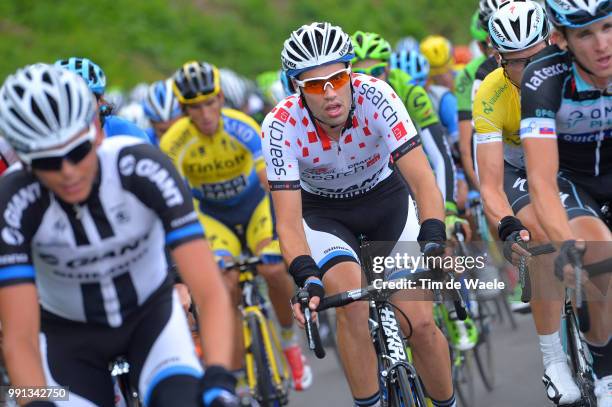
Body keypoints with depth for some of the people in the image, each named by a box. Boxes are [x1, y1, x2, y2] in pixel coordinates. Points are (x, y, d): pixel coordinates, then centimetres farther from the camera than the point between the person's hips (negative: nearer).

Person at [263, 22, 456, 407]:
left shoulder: (375, 96, -30)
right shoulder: (282, 126, -29)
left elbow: (423, 180, -34)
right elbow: (288, 221, -30)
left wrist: (434, 242, -50)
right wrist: (308, 279, -47)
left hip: (386, 198, 0)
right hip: (324, 211, 0)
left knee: (420, 324, -10)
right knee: (352, 301, -28)